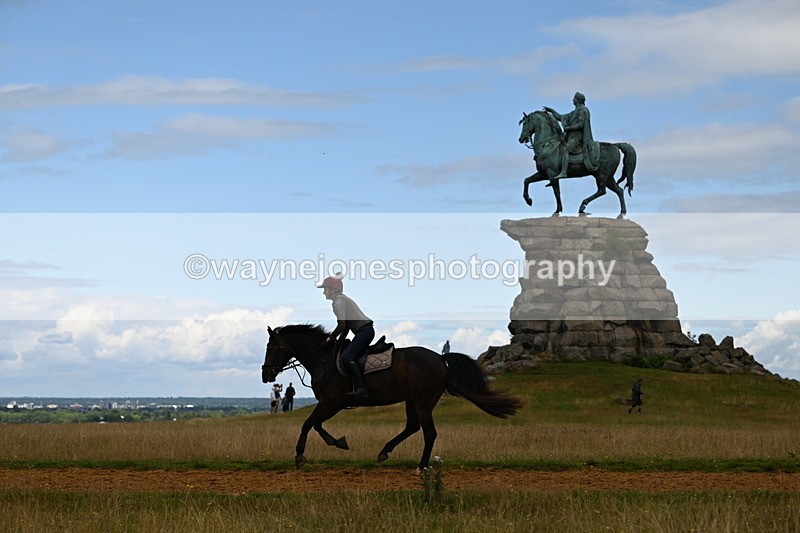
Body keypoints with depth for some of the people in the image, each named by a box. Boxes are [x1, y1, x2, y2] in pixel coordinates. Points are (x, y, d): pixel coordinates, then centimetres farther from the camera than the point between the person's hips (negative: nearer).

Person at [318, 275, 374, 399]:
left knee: (347, 358, -22)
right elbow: (346, 327, 25)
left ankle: (362, 388, -34)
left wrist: (331, 337, -2)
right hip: (367, 330, 11)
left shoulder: (338, 301, -7)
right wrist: (339, 341, 20)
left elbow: (342, 326, -15)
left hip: (364, 330, -11)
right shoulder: (343, 299, 24)